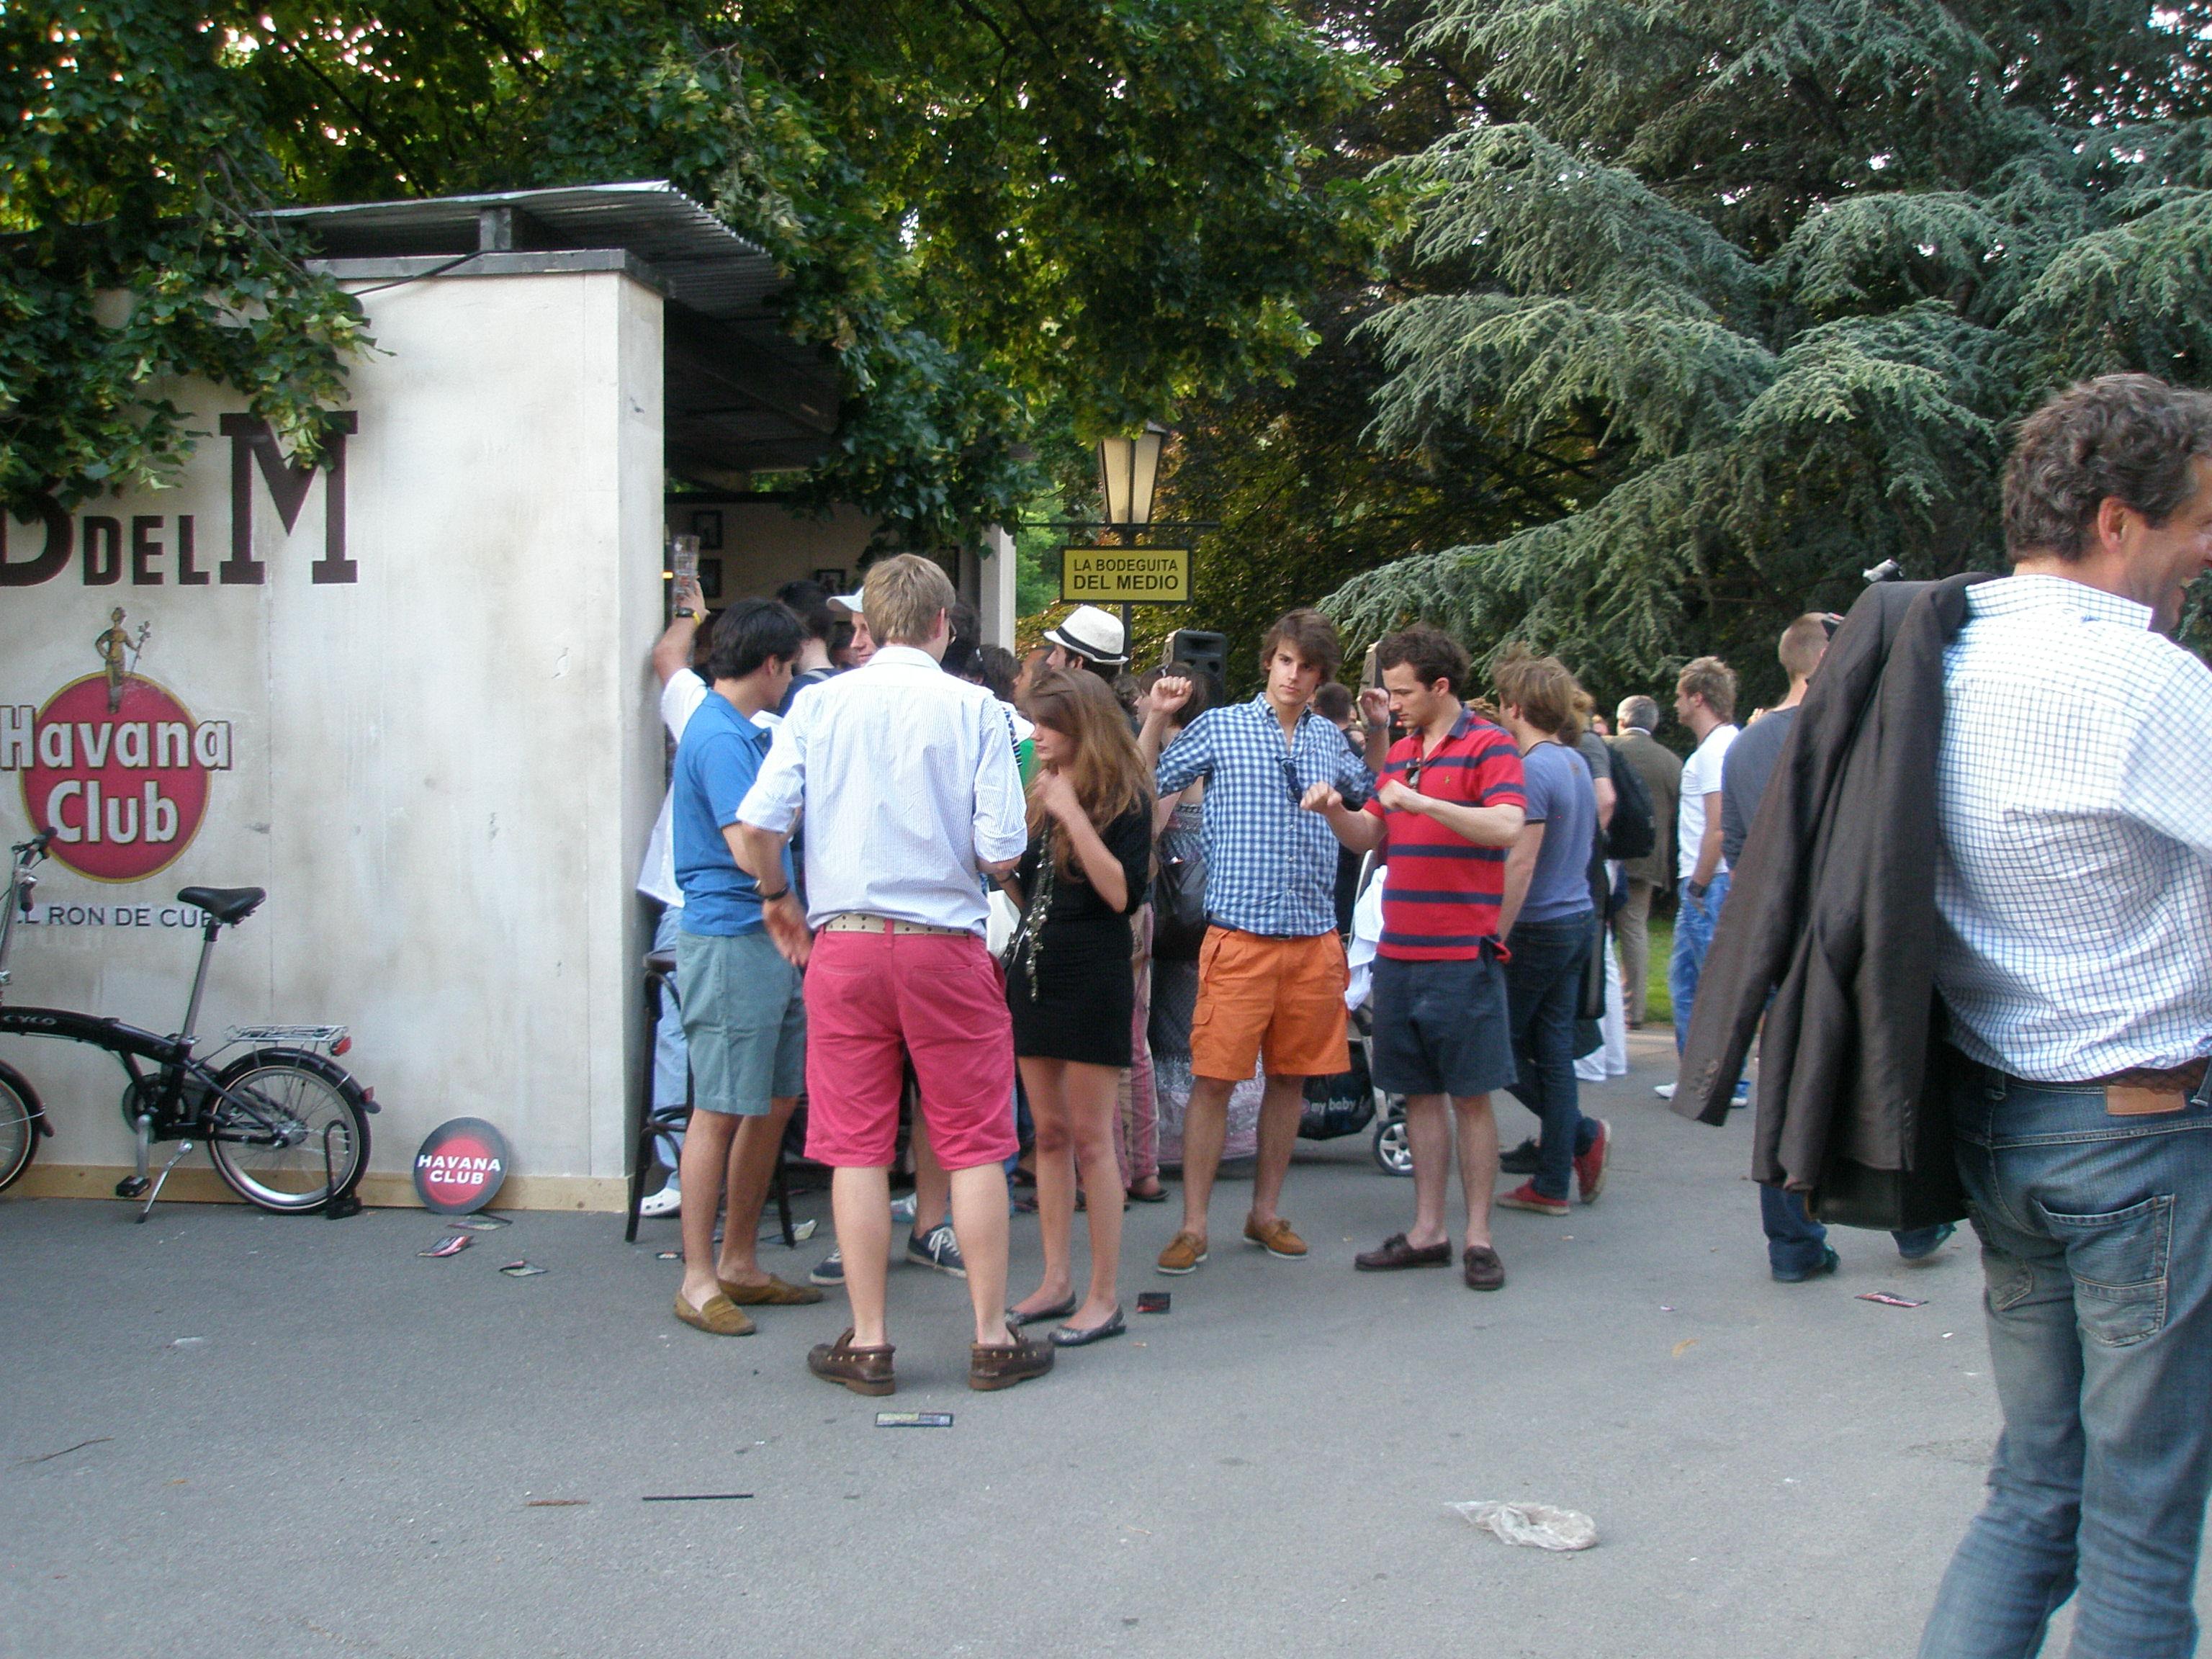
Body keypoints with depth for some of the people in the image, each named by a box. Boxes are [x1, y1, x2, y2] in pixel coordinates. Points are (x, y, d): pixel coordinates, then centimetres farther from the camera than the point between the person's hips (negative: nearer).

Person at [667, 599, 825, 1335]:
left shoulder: (741, 730, 16)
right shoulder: (720, 737, -15)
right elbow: (748, 846, -22)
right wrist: (789, 910, -7)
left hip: (768, 942, 10)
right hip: (729, 938, -10)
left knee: (776, 1102, 13)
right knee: (722, 1110, -4)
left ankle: (738, 1264, 22)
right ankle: (698, 1280, 5)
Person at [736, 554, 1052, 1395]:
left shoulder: (818, 705, 2)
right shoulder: (975, 708, -3)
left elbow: (758, 824, -5)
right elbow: (1002, 850, -9)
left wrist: (778, 899, 13)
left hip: (843, 945, 2)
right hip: (945, 945, -2)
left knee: (857, 1146, 8)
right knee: (974, 1145, 7)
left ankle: (867, 1343, 14)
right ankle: (992, 1340, 13)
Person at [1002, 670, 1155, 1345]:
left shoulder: (1124, 797, -7)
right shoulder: (1042, 795, 12)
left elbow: (1125, 894, -19)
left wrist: (1074, 816, -20)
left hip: (1092, 978, -7)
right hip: (1033, 969, 7)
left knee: (1089, 1138, -4)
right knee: (1049, 1132, 11)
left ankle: (1105, 1296, 3)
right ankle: (1057, 1281, 19)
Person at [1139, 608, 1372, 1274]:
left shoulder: (1331, 739, 13)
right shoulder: (1220, 727, 2)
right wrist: (1155, 718, -9)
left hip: (1315, 937, 4)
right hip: (1241, 933, -4)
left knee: (1291, 1076, 10)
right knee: (1214, 1077, -5)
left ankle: (1266, 1212, 23)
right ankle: (1193, 1225, 2)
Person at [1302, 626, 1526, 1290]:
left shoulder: (1487, 746, -6)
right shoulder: (1400, 752, 16)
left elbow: (1506, 826, -21)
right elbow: (1370, 836, 17)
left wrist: (1419, 801, -25)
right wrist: (1335, 811, -3)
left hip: (1462, 955, -7)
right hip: (1398, 954, 7)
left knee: (1470, 1097, 1)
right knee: (1419, 1093, 11)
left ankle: (1478, 1237, 8)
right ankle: (1427, 1231, 19)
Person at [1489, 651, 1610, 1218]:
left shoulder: (1531, 770, -17)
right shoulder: (1576, 762, 10)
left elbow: (1521, 862, -21)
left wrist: (1495, 937, -18)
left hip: (1538, 928, -8)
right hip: (1579, 917, 8)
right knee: (1553, 1046, 9)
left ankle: (1583, 1134, 4)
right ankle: (1553, 1183, 10)